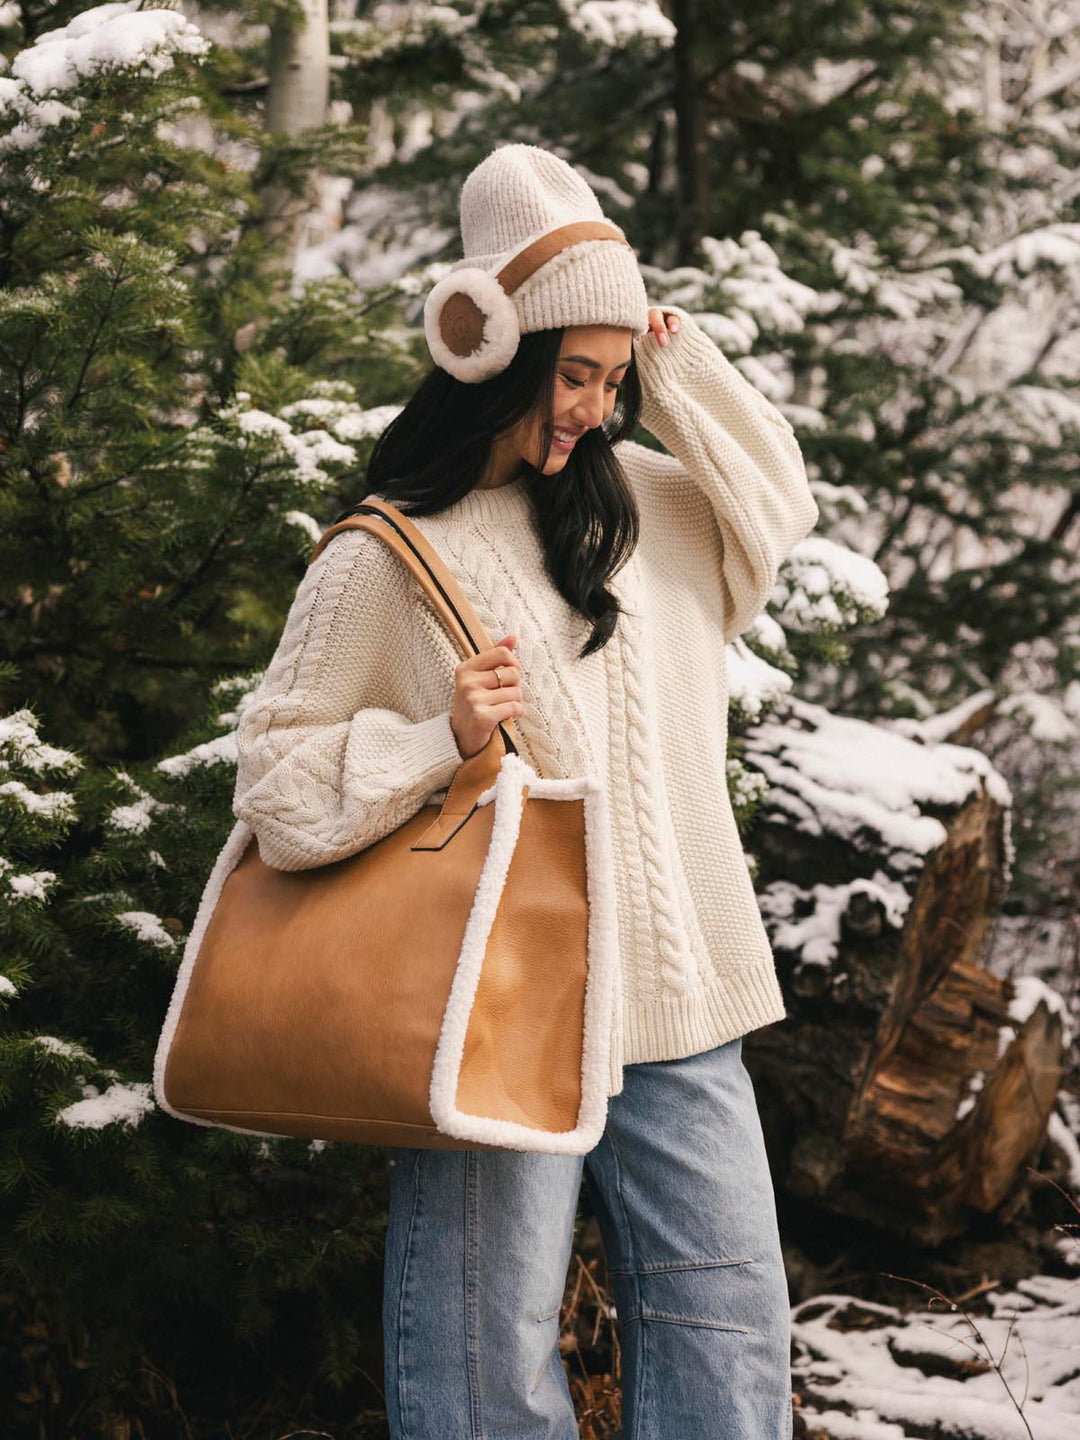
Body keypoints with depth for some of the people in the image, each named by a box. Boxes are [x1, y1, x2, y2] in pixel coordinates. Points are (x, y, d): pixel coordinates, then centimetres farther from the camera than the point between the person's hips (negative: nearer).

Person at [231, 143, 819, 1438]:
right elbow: (274, 769, -5)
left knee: (726, 1320, 10)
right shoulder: (381, 558, -6)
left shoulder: (634, 497, 11)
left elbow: (777, 504, 23)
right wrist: (441, 738, -19)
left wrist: (678, 371, 11)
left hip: (675, 991, 6)